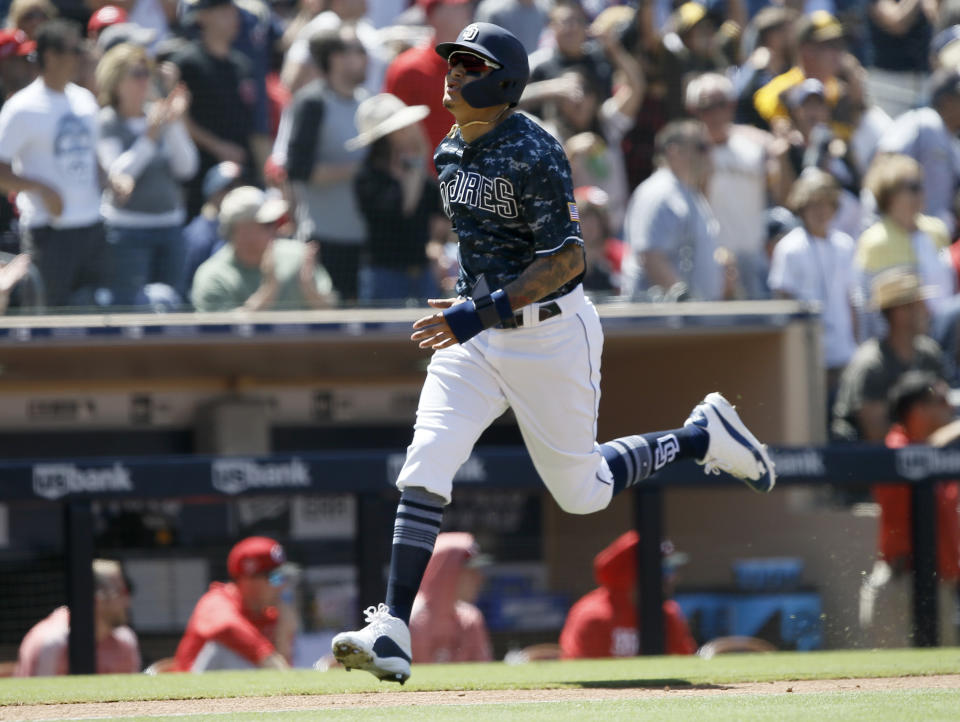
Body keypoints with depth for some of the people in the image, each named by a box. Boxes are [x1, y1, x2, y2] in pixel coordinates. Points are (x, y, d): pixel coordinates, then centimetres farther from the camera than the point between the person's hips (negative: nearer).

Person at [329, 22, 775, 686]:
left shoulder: (533, 152, -19)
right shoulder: (450, 155, 6)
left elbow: (569, 257, -24)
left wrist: (486, 312, -31)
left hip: (551, 331, -6)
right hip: (476, 335, 6)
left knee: (581, 492, 6)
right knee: (426, 465, -13)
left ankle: (705, 436, 29)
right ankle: (392, 635, -17)